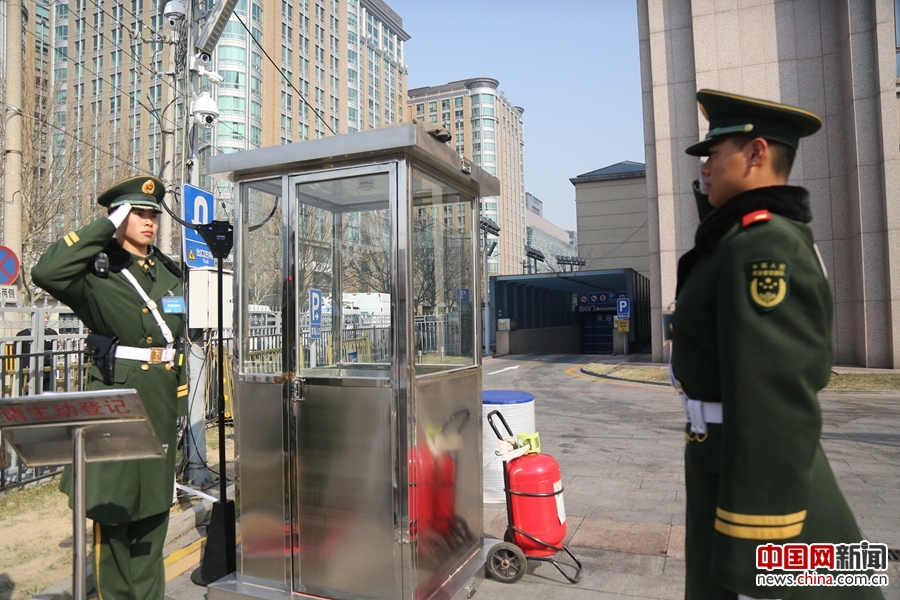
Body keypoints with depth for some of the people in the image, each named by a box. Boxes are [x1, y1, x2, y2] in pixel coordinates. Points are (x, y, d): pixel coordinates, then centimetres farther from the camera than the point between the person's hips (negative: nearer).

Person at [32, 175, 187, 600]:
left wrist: (180, 392, 15)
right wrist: (106, 227, -21)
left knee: (153, 502, 15)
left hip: (161, 399, 5)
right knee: (113, 502, 5)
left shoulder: (170, 272, 8)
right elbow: (45, 273, -29)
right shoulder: (98, 273, -7)